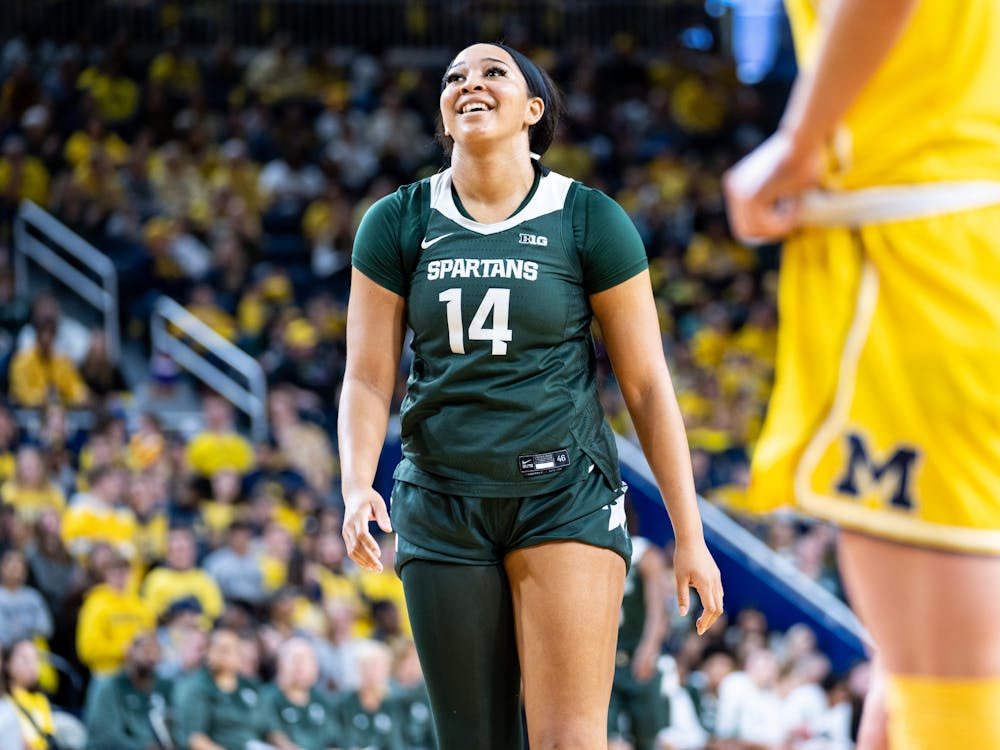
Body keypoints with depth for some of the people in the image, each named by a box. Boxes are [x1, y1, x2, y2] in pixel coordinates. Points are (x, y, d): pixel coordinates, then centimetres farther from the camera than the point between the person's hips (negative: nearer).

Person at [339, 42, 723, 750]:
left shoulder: (589, 220, -3)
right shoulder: (398, 224, 3)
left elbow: (648, 385, 0)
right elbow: (368, 378, 2)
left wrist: (689, 535, -1)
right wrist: (357, 486, -17)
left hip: (566, 499, -3)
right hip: (443, 504, 3)